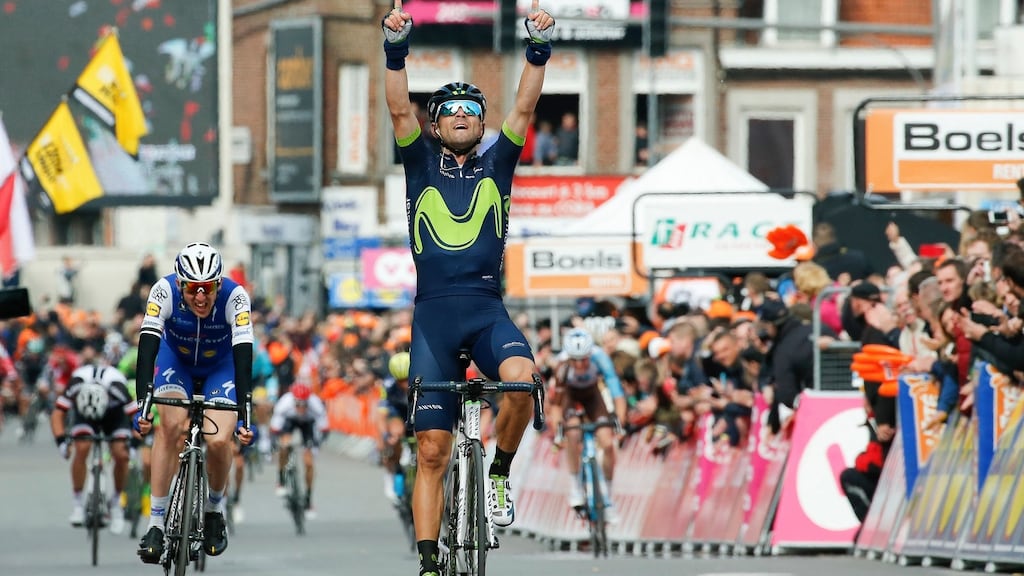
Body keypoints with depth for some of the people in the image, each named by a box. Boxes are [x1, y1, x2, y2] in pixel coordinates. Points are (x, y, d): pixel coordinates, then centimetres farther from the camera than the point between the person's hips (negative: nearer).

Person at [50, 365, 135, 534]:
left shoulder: (117, 390, -40)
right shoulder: (74, 387, -37)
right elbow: (57, 414, -34)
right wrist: (61, 440, -48)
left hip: (114, 413, 0)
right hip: (83, 411, 1)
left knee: (121, 455, -17)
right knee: (82, 449, -23)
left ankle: (116, 501, 8)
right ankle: (77, 503, -10)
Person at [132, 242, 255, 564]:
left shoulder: (234, 297, -34)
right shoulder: (165, 291, -32)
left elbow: (243, 358, -39)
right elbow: (147, 348, -38)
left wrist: (244, 416, -49)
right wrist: (142, 404, -50)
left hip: (221, 366, 0)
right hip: (176, 360, 0)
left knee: (219, 441, -21)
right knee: (171, 425, -26)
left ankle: (214, 510, 9)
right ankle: (156, 524, -20)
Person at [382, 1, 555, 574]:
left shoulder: (497, 165, 13)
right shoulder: (422, 166, 12)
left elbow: (524, 108, 2)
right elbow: (399, 110, -2)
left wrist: (539, 47, -11)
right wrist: (396, 48, -15)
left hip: (487, 307, 0)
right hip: (434, 312, 0)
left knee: (521, 378, -32)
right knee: (432, 450, -3)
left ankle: (500, 473, -7)